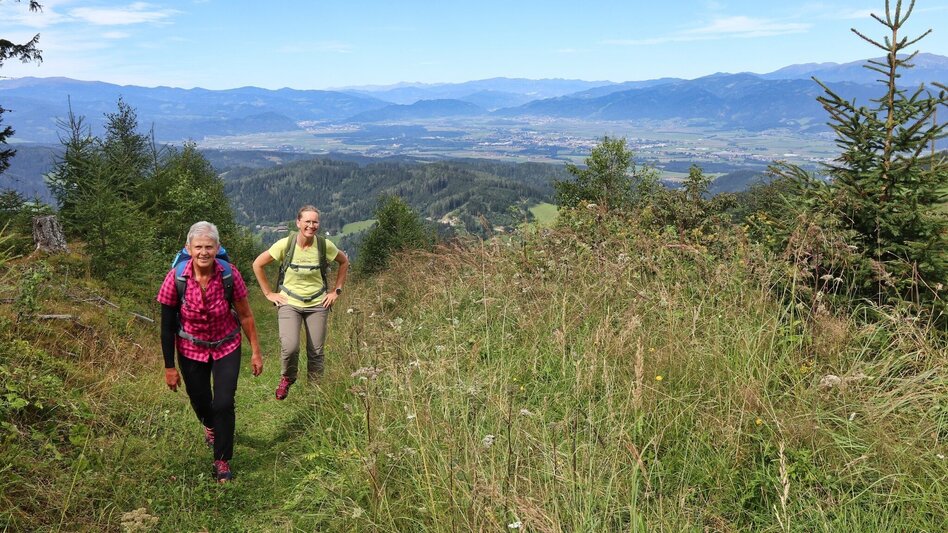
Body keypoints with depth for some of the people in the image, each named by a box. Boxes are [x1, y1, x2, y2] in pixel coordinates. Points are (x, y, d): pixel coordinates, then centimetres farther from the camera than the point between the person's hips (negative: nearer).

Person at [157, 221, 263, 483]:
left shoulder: (229, 274, -23)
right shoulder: (176, 278, -23)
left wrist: (256, 352, -5)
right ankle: (210, 425, 54)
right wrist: (169, 367, -8)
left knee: (224, 404, -8)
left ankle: (222, 461, 13)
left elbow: (245, 316, -10)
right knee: (200, 402, 16)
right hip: (191, 349, 1)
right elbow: (167, 325, -13)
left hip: (227, 347, -1)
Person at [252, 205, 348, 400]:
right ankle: (287, 377, 13)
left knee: (316, 352, 5)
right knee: (290, 347, -19)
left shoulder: (325, 245, -8)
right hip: (289, 303, -1)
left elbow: (344, 262, 11)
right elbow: (258, 264, 0)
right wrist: (268, 293, -1)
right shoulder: (285, 244, -11)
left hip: (317, 304, 2)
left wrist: (336, 290, 6)